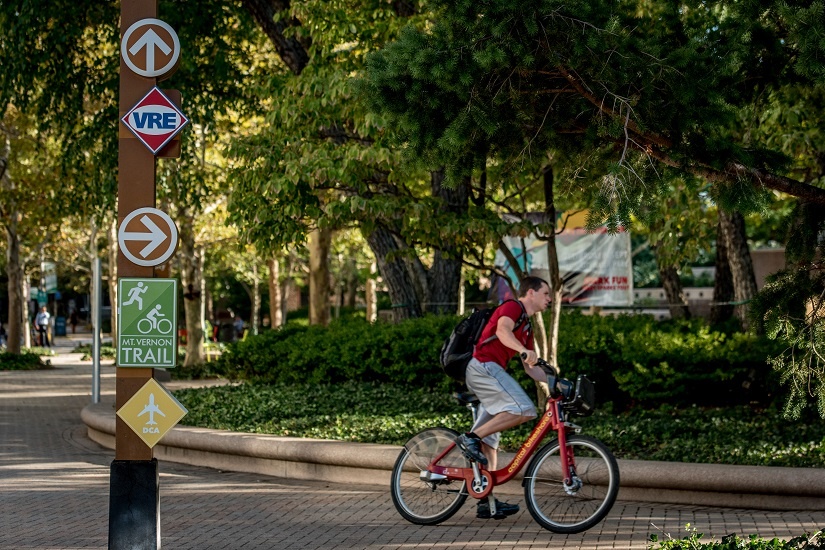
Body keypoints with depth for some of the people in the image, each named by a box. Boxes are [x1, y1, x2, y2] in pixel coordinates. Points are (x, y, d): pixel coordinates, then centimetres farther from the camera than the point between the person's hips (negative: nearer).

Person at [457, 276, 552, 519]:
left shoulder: (526, 328, 26)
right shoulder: (513, 307, -2)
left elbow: (531, 368, 24)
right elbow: (502, 330, -24)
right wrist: (524, 350, -41)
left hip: (490, 372, 10)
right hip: (483, 367, -10)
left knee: (490, 439, 8)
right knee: (523, 409, -24)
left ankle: (486, 501, 9)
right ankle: (471, 438, -18)